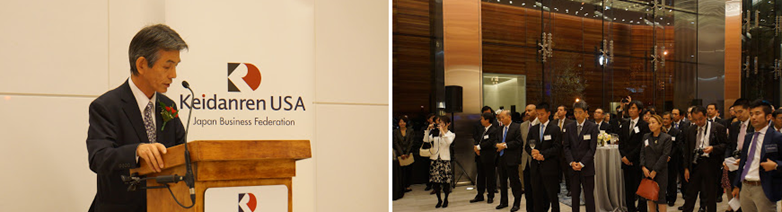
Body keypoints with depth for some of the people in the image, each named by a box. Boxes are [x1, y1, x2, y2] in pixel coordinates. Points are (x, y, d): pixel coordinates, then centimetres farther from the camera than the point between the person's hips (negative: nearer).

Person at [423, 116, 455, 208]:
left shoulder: (451, 134, 2)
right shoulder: (435, 133, 9)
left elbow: (448, 142, -19)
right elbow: (426, 140, -1)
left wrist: (442, 131, -20)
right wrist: (428, 129, -7)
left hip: (445, 159, -2)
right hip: (434, 159, 3)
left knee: (446, 181, -1)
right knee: (435, 180, 3)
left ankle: (446, 200, 17)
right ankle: (439, 200, 18)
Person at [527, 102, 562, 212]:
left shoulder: (555, 129, -1)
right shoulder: (533, 129, 14)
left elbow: (557, 148, -9)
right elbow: (527, 146, 11)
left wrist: (543, 154, -17)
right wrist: (533, 152, -10)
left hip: (549, 168, -4)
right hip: (536, 168, 5)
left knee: (552, 197, 0)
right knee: (538, 197, 8)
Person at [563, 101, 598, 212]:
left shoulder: (592, 127, -2)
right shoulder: (568, 127, 7)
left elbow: (592, 148, -6)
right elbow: (566, 147, 5)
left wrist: (582, 163, -13)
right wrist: (571, 162, -9)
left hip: (587, 167, -3)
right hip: (573, 168, 3)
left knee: (589, 196, 2)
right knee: (575, 196, 8)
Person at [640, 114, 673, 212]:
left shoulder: (666, 138, -5)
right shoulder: (646, 136, 9)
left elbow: (665, 156, -11)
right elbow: (642, 152, 7)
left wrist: (655, 171, -14)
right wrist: (643, 167, -6)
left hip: (660, 171, -4)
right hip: (647, 171, 4)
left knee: (660, 197, -5)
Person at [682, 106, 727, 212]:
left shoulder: (718, 127, -2)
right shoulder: (691, 130, 9)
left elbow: (725, 145, -3)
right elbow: (687, 150, 12)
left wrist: (713, 148, -21)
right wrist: (686, 167, 7)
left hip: (710, 164, -3)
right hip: (695, 163, 3)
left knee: (710, 194, 5)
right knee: (690, 193, 7)